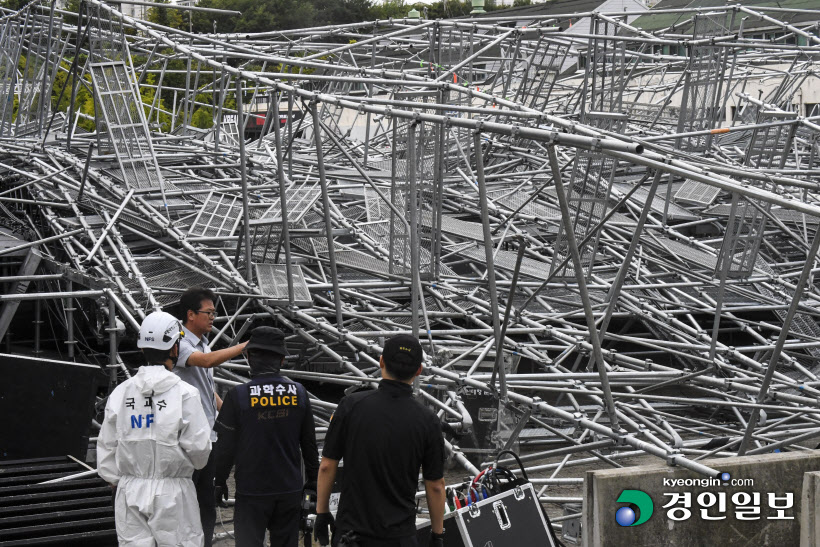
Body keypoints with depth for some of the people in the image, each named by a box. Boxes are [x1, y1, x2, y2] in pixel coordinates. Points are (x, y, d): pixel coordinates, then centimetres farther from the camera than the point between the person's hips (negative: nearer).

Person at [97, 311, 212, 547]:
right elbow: (198, 447, -9)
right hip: (172, 492, -4)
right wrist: (194, 463, 14)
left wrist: (115, 480, 21)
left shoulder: (121, 392, 3)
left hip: (130, 491, 4)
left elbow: (107, 445, 8)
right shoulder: (184, 393, -10)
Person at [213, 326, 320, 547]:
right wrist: (313, 480, 20)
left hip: (252, 491, -3)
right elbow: (309, 443, 8)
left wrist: (220, 481, 9)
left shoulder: (238, 396, -12)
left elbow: (226, 446, -6)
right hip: (290, 489, 3)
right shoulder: (298, 393, -1)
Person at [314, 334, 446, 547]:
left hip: (351, 529, 0)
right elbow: (435, 485, -2)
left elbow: (327, 466, -3)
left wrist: (322, 513, 10)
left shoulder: (351, 405, -8)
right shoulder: (427, 420, -8)